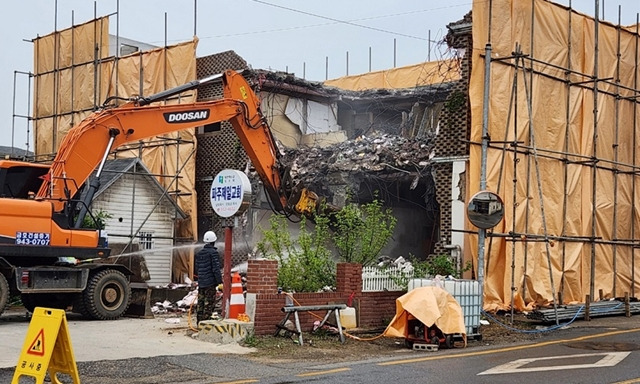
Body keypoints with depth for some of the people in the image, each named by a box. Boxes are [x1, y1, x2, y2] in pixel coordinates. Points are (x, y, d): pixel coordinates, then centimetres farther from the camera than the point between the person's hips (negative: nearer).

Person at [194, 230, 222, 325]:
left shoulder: (199, 253, 11)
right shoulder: (213, 252, -12)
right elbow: (216, 268, -16)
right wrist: (219, 281, -12)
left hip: (201, 282, 7)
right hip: (210, 282, -7)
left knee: (200, 303, 12)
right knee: (209, 303, -3)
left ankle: (199, 322, 16)